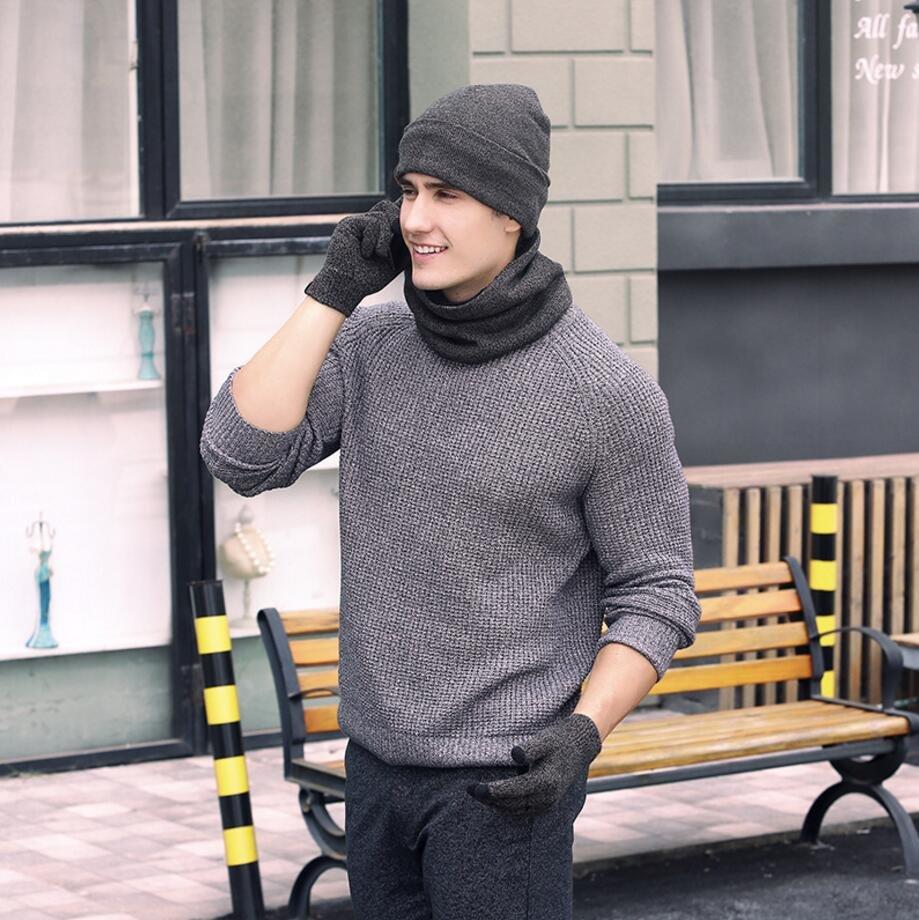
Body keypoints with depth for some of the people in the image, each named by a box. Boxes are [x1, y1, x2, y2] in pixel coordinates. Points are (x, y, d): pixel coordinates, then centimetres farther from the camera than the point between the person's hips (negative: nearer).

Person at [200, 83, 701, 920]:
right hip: (378, 759, 6)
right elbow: (241, 456, -13)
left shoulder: (610, 392, -14)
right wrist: (334, 291, -13)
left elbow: (656, 597, -9)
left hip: (503, 782, -6)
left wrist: (584, 735, -24)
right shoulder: (370, 345, 1)